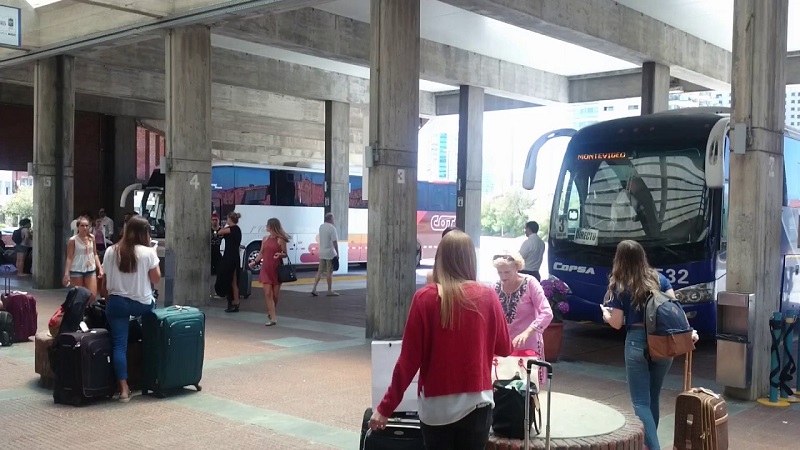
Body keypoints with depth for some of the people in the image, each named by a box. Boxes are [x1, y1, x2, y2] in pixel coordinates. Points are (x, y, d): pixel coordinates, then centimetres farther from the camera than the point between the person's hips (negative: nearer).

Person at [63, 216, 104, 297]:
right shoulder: (73, 240, -7)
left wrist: (100, 268, 6)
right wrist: (66, 274, -12)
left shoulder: (92, 238, 5)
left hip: (91, 270, 4)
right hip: (76, 271, -4)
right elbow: (69, 258, -7)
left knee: (93, 295, -5)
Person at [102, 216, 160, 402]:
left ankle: (124, 389, -3)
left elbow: (106, 278, 7)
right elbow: (156, 279, -4)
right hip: (142, 304, -1)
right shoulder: (148, 252, -10)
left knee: (119, 344, 3)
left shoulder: (111, 251, 0)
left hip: (117, 302, 2)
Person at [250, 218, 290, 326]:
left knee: (275, 294, 5)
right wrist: (255, 262, 9)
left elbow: (285, 254, -3)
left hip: (277, 269, -3)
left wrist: (280, 254, -23)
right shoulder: (265, 239, 9)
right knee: (268, 293, -6)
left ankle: (271, 312, 30)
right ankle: (273, 318, -6)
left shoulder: (280, 240, -6)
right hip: (266, 269, 4)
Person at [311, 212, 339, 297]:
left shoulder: (321, 227, 8)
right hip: (330, 252, -7)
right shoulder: (332, 228, -15)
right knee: (329, 272, 1)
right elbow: (335, 242, -18)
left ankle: (314, 288, 3)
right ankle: (330, 291, 8)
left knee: (320, 271, 10)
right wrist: (337, 253, -12)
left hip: (322, 252, 7)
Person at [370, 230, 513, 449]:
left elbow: (409, 359, -9)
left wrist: (386, 407, -1)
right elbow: (504, 348, 6)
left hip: (436, 405, -1)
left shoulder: (425, 298, -10)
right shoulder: (488, 296, -5)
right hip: (476, 403, 1)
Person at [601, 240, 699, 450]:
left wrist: (606, 314, 17)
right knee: (653, 398, 18)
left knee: (641, 401, 0)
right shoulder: (659, 279, 7)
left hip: (637, 342, -4)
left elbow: (617, 323, -2)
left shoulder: (619, 286, -3)